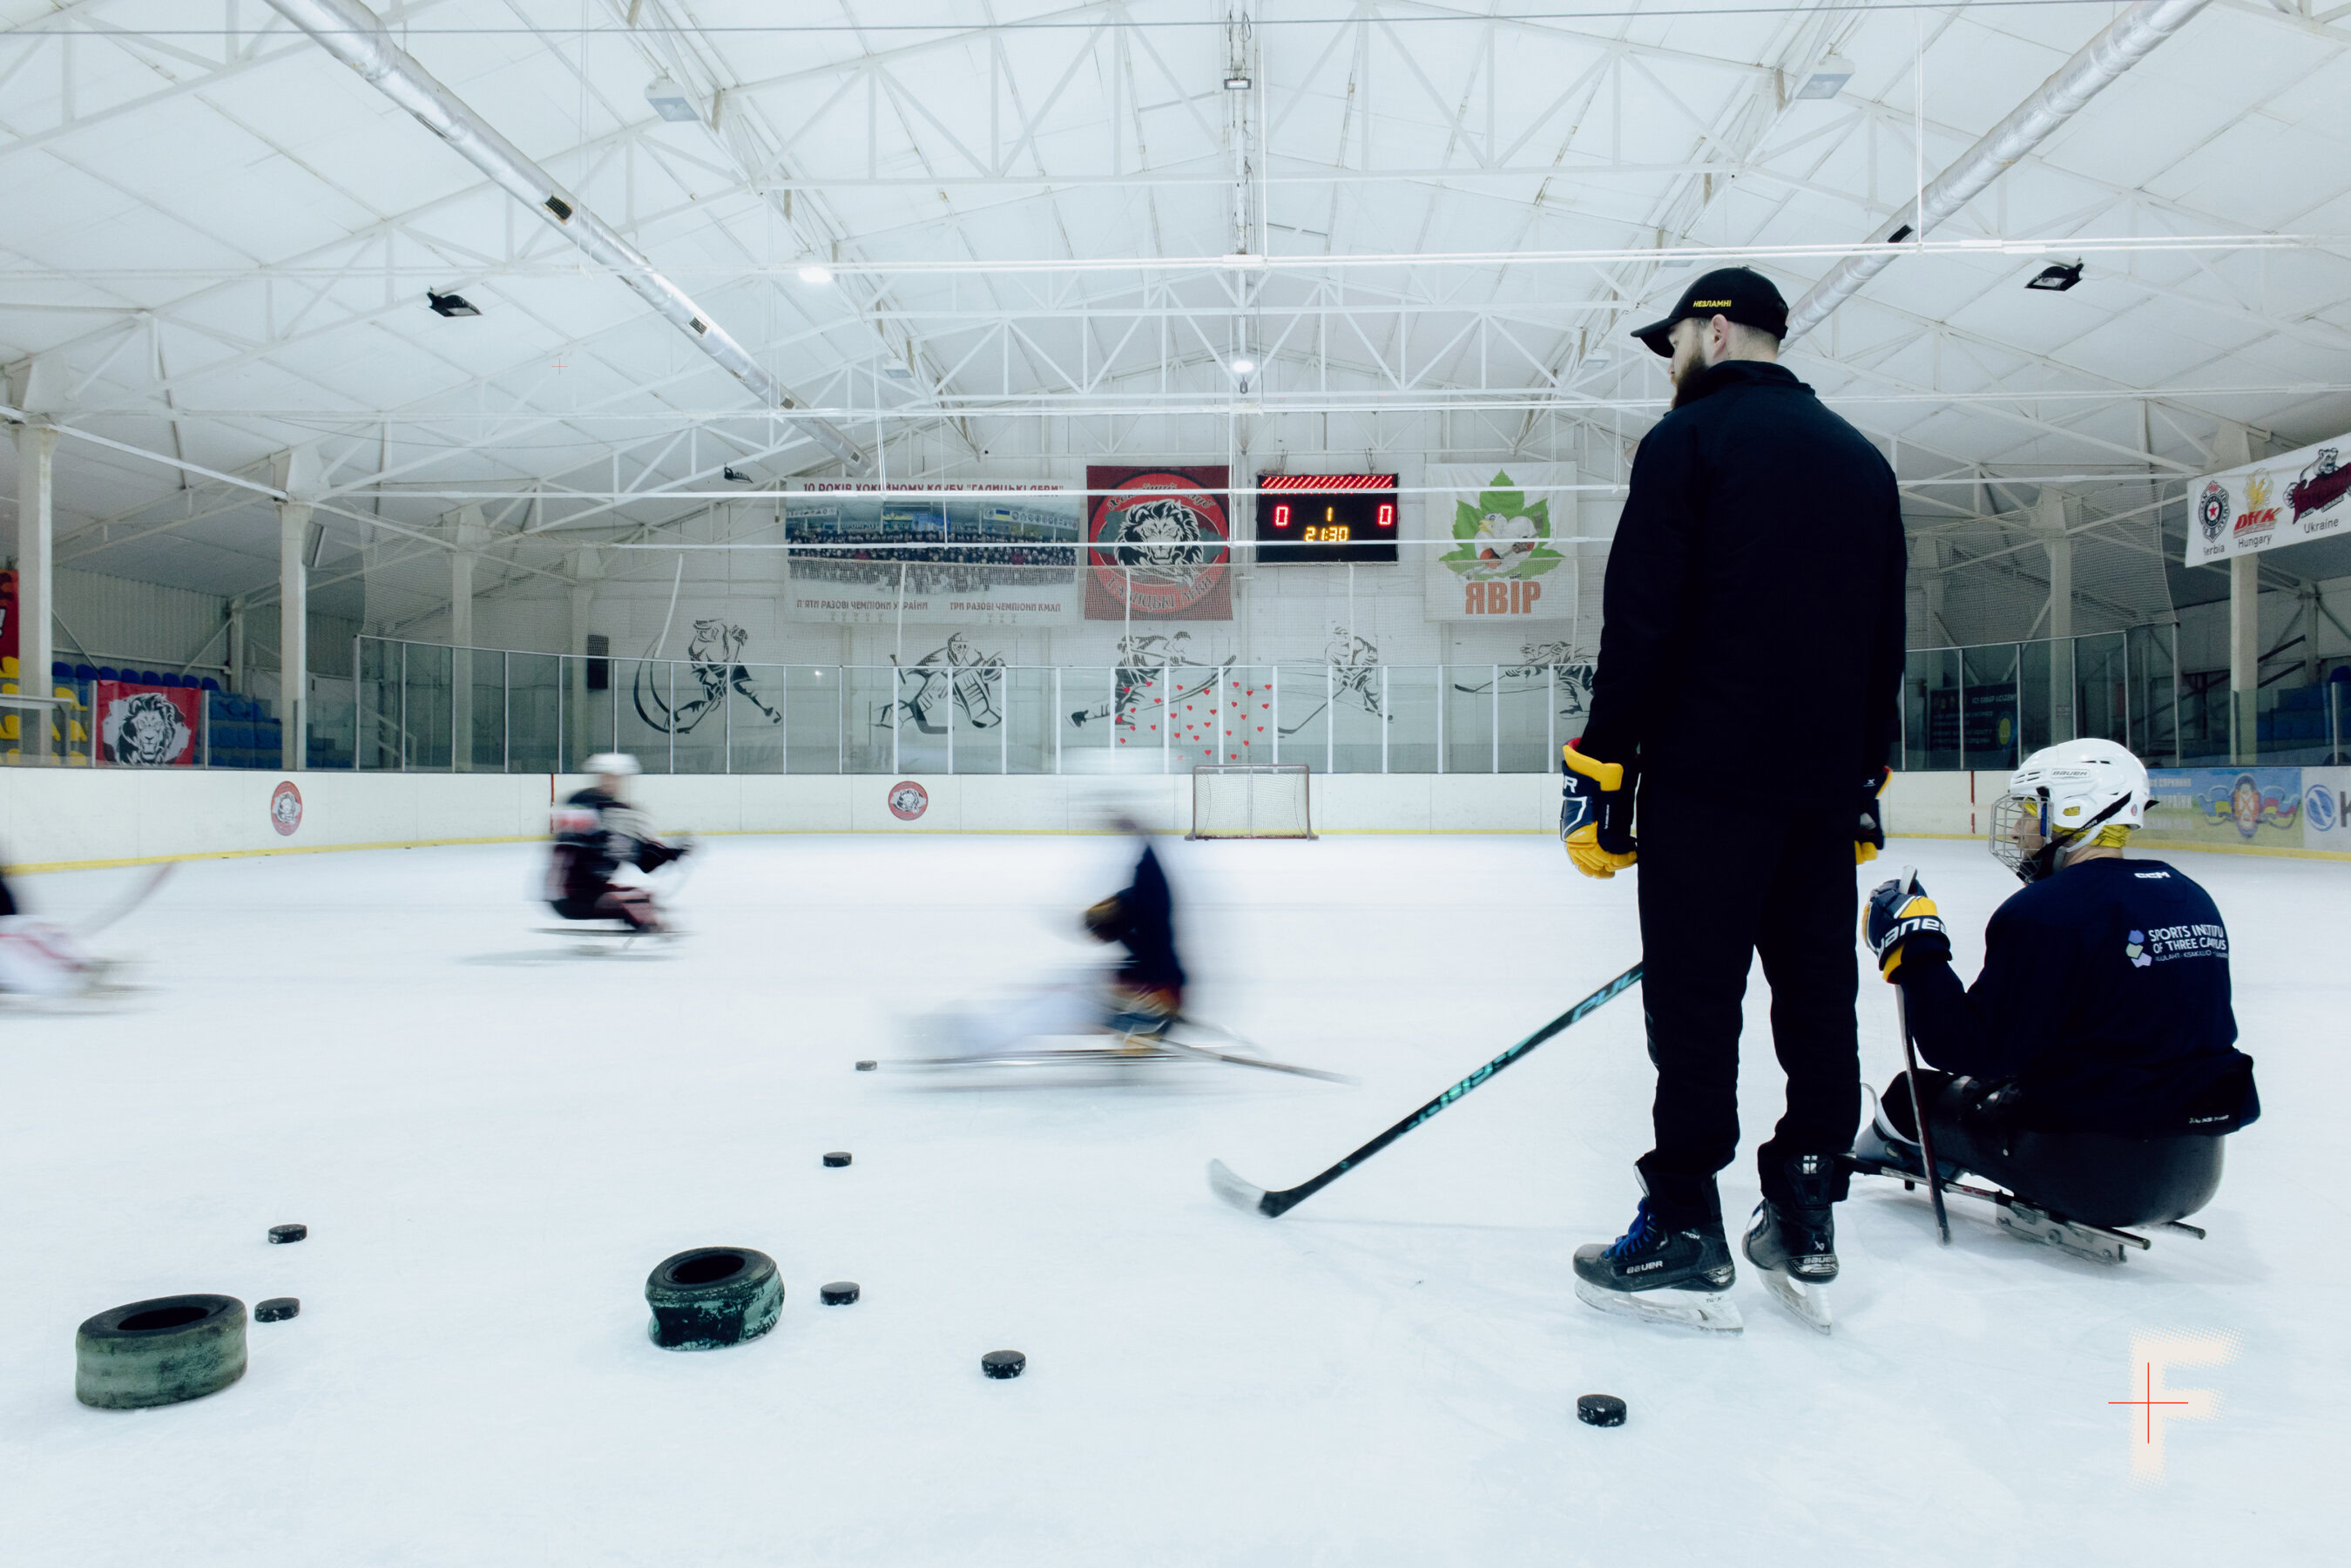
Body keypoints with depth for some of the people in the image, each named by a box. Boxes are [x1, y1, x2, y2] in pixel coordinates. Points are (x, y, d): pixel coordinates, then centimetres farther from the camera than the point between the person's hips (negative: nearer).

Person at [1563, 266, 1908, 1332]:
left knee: (1694, 997, -4)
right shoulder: (1861, 460, 18)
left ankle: (1686, 1239, 1)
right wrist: (1863, 778, 22)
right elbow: (1887, 643, 18)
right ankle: (1806, 1216, 21)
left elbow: (1641, 623, -12)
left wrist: (1601, 768, -9)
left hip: (1709, 773, -7)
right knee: (1818, 990, 12)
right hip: (1826, 783, 7)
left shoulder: (1689, 439, -4)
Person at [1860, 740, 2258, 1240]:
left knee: (1914, 1095, 13)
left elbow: (1967, 1050, -19)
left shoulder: (2046, 911, -19)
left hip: (2094, 1166, -8)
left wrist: (1914, 948, -12)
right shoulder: (2192, 899, 7)